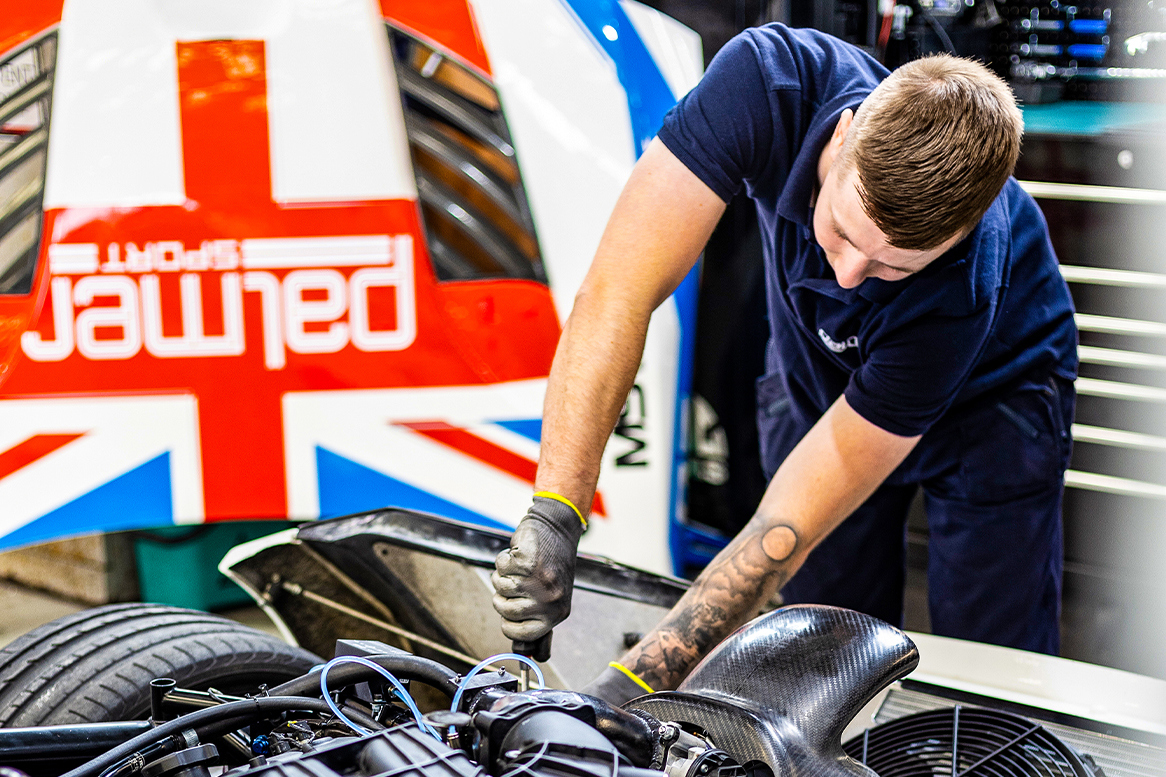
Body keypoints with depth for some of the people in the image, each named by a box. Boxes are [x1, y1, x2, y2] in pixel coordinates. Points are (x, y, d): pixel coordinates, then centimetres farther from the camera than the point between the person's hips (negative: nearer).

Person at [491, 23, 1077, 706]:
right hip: (818, 368, 3)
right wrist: (554, 515, -46)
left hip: (987, 391, -2)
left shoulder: (961, 292, -41)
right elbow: (614, 296, -39)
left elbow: (788, 529, -37)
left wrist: (630, 686, -42)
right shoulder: (769, 79, -38)